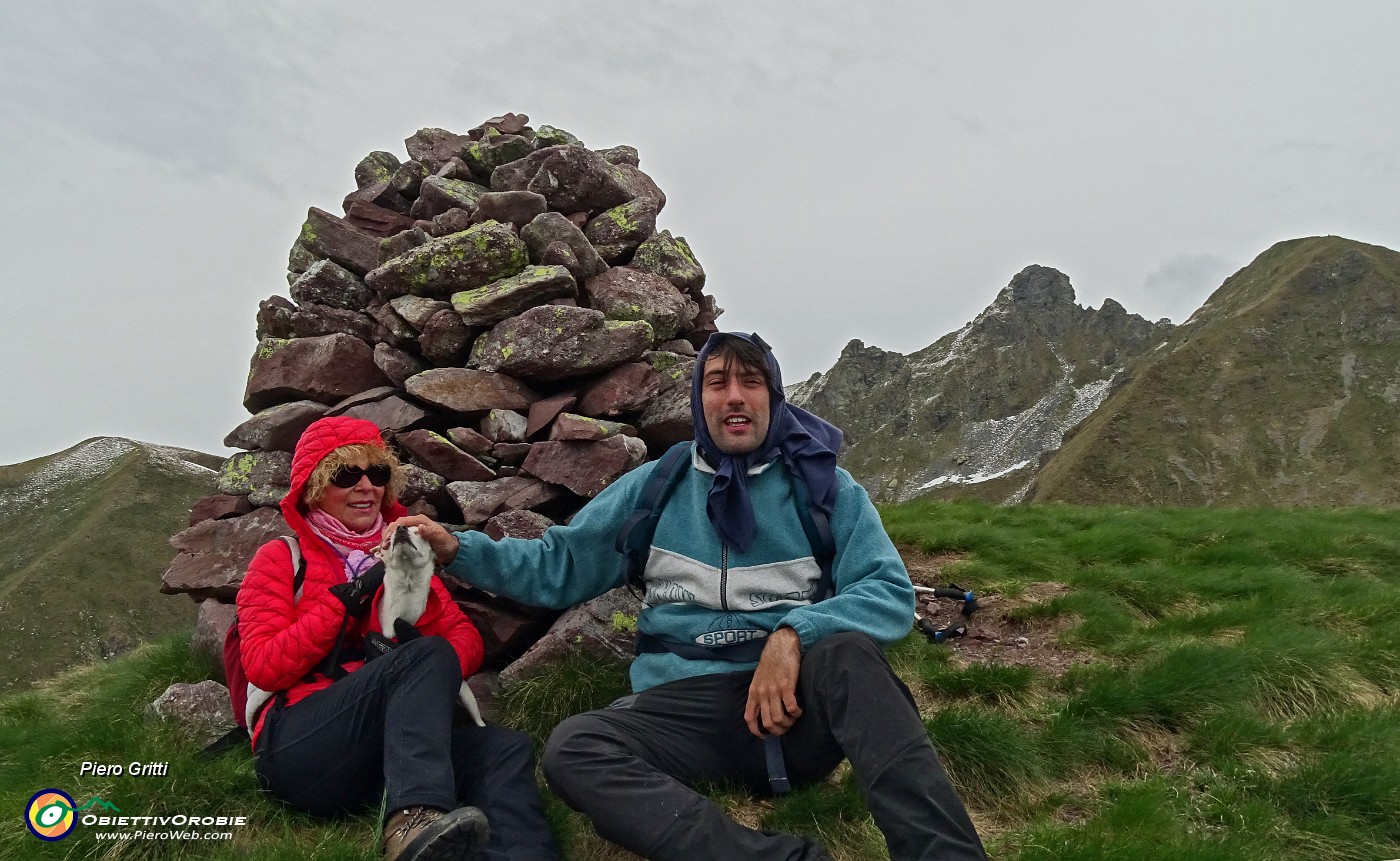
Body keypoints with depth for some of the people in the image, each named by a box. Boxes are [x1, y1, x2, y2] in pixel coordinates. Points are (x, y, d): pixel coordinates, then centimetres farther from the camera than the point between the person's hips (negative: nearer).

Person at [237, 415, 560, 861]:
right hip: (298, 747, -4)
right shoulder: (281, 558, 9)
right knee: (427, 655, -30)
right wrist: (345, 599, -14)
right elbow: (262, 667, -5)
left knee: (507, 748, -24)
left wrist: (435, 672, -12)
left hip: (392, 748, 4)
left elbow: (466, 638, 11)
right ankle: (414, 819, -50)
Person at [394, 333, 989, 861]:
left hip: (798, 698, -1)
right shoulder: (656, 486, 11)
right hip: (687, 704, 2)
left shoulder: (821, 484, 6)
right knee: (571, 748, -28)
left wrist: (793, 635, -22)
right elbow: (558, 566, 13)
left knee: (847, 650, -34)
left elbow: (891, 593, -4)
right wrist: (458, 549, -3)